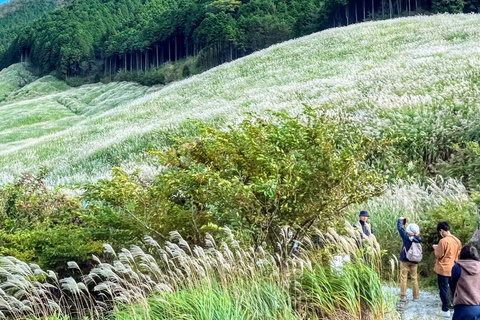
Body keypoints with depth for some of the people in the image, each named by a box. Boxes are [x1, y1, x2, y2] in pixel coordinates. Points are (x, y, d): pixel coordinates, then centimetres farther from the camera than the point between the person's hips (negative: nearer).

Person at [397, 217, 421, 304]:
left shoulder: (406, 236, -14)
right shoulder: (418, 239, -5)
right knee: (414, 278, 14)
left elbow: (399, 227, -5)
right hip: (414, 261, 4)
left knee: (403, 278, -1)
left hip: (405, 260, -4)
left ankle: (403, 296, -5)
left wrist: (400, 220, 12)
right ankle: (416, 296, 19)